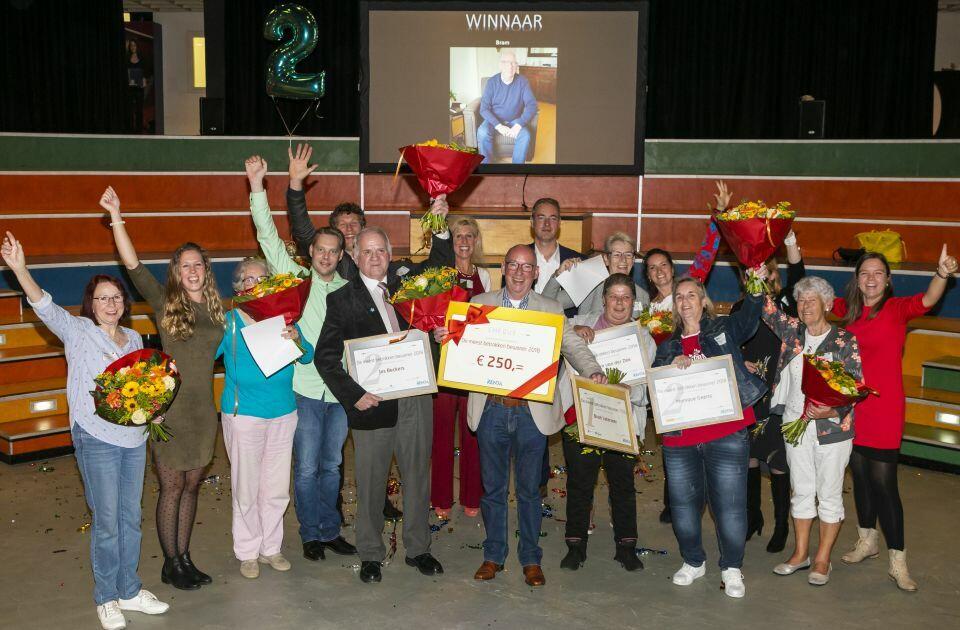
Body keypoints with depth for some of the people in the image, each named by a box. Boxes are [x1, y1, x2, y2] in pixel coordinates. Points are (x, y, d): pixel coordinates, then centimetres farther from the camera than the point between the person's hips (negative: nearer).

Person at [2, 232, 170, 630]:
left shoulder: (135, 338, 12)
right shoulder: (77, 332, -4)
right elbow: (45, 308, -21)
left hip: (135, 437, 5)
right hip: (97, 439, -5)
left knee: (131, 518, 13)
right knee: (106, 522, 1)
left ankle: (129, 590, 27)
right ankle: (106, 598, 18)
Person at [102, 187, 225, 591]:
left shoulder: (216, 308, 7)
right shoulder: (166, 304, -4)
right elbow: (133, 265, -14)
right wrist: (116, 216, -20)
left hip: (204, 409, 4)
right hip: (171, 409, -4)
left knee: (192, 484, 13)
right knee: (172, 487, 4)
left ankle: (184, 557, 26)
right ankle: (171, 565, 17)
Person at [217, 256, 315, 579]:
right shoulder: (228, 322, -4)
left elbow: (308, 357, 2)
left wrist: (296, 339, -17)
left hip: (283, 413, 3)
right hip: (243, 415, -3)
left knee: (277, 488, 11)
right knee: (246, 488, 5)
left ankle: (270, 547, 27)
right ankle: (247, 552, 22)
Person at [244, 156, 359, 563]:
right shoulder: (296, 278, 0)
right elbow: (269, 237, -8)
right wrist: (256, 185, -16)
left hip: (339, 390, 3)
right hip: (305, 388, -3)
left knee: (332, 465, 13)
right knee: (307, 467, 4)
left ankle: (330, 530, 27)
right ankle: (311, 534, 20)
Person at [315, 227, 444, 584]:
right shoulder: (342, 300, -1)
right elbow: (325, 357, -4)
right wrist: (353, 394, -13)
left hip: (415, 400, 3)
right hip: (373, 403, -3)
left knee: (417, 478, 12)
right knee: (371, 484, 8)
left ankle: (417, 548, 29)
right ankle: (371, 555, 25)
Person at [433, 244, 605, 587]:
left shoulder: (551, 310, 5)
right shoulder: (480, 304, 7)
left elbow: (573, 346, -1)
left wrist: (594, 371, -20)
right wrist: (443, 337, -16)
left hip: (532, 411, -1)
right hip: (491, 409, 1)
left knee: (529, 488, 9)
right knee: (493, 486, 11)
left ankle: (531, 558, 22)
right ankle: (493, 555, 25)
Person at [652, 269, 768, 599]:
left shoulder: (724, 330, 6)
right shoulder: (668, 347, 15)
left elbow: (749, 316, -12)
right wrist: (672, 367, -12)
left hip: (727, 435, -3)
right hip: (679, 439, 4)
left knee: (730, 503, 0)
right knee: (683, 503, 12)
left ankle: (731, 568, 17)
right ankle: (693, 561, 32)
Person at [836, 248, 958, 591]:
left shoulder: (897, 308, -7)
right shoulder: (849, 310, 6)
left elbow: (927, 300, -26)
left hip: (884, 410, -5)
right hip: (851, 407, 5)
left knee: (884, 483, -4)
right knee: (860, 476, 16)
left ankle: (897, 562, 7)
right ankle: (867, 541, 35)